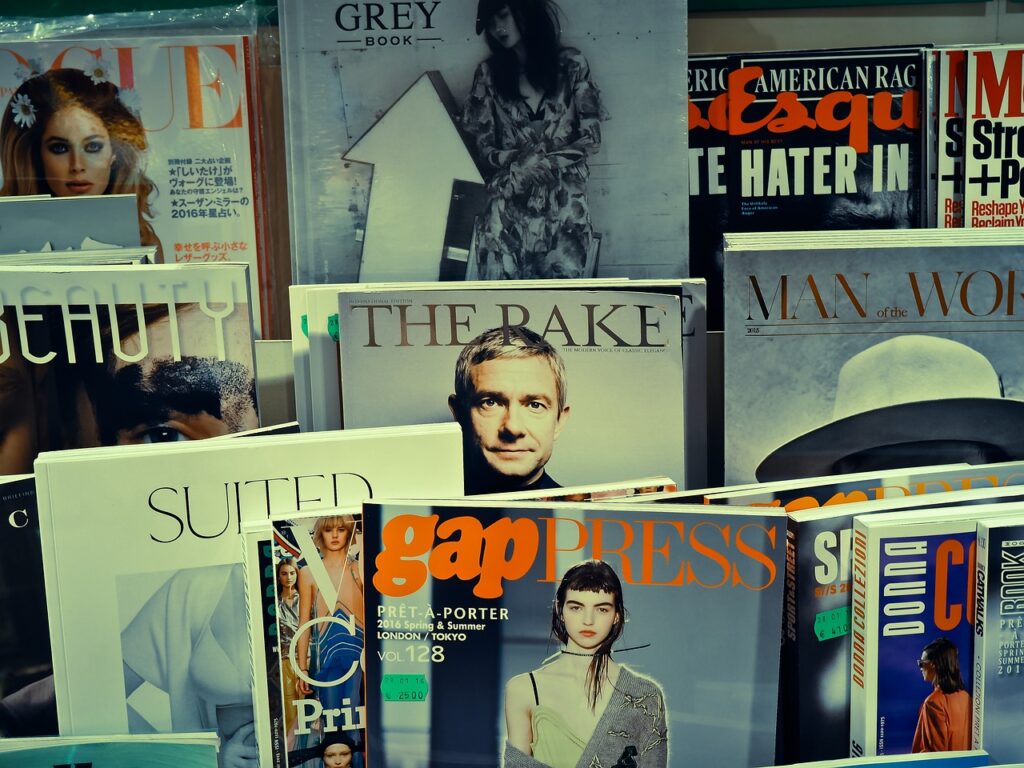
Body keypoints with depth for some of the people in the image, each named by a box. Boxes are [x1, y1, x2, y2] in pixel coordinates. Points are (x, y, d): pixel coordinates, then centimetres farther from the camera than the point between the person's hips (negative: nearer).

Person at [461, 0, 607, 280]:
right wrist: (518, 160, -11)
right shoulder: (489, 72, 11)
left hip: (563, 198, 0)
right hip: (507, 198, 1)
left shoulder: (571, 64, 8)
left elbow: (591, 136, 6)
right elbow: (482, 147, 9)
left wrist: (545, 162, -9)